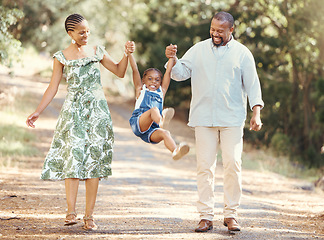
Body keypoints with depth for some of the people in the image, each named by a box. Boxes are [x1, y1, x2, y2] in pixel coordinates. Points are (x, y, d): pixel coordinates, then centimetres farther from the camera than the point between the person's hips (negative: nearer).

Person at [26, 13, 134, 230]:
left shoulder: (97, 52, 11)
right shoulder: (61, 57, 5)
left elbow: (120, 72, 14)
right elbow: (53, 88, 6)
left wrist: (127, 54, -3)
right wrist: (38, 112, 0)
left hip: (97, 111, 2)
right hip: (74, 111, -2)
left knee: (94, 159, -3)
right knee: (73, 157, -14)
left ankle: (89, 215, -1)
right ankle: (71, 212, -16)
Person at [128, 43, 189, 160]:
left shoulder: (161, 92, 27)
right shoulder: (141, 90, 21)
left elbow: (168, 72, 24)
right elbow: (135, 70, 14)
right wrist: (129, 53, 8)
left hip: (151, 131, 4)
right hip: (137, 123, -3)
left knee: (165, 133, -31)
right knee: (154, 109, -33)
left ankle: (175, 151, -58)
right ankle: (162, 121, -68)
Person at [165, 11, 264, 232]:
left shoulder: (242, 53, 7)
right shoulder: (198, 50, 11)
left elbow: (252, 84, 6)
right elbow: (181, 73, 6)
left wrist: (256, 113, -4)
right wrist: (172, 59, -15)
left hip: (232, 119, -1)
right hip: (203, 118, 1)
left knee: (232, 164, -7)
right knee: (205, 166, -2)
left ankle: (231, 214, 2)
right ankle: (206, 216, 2)